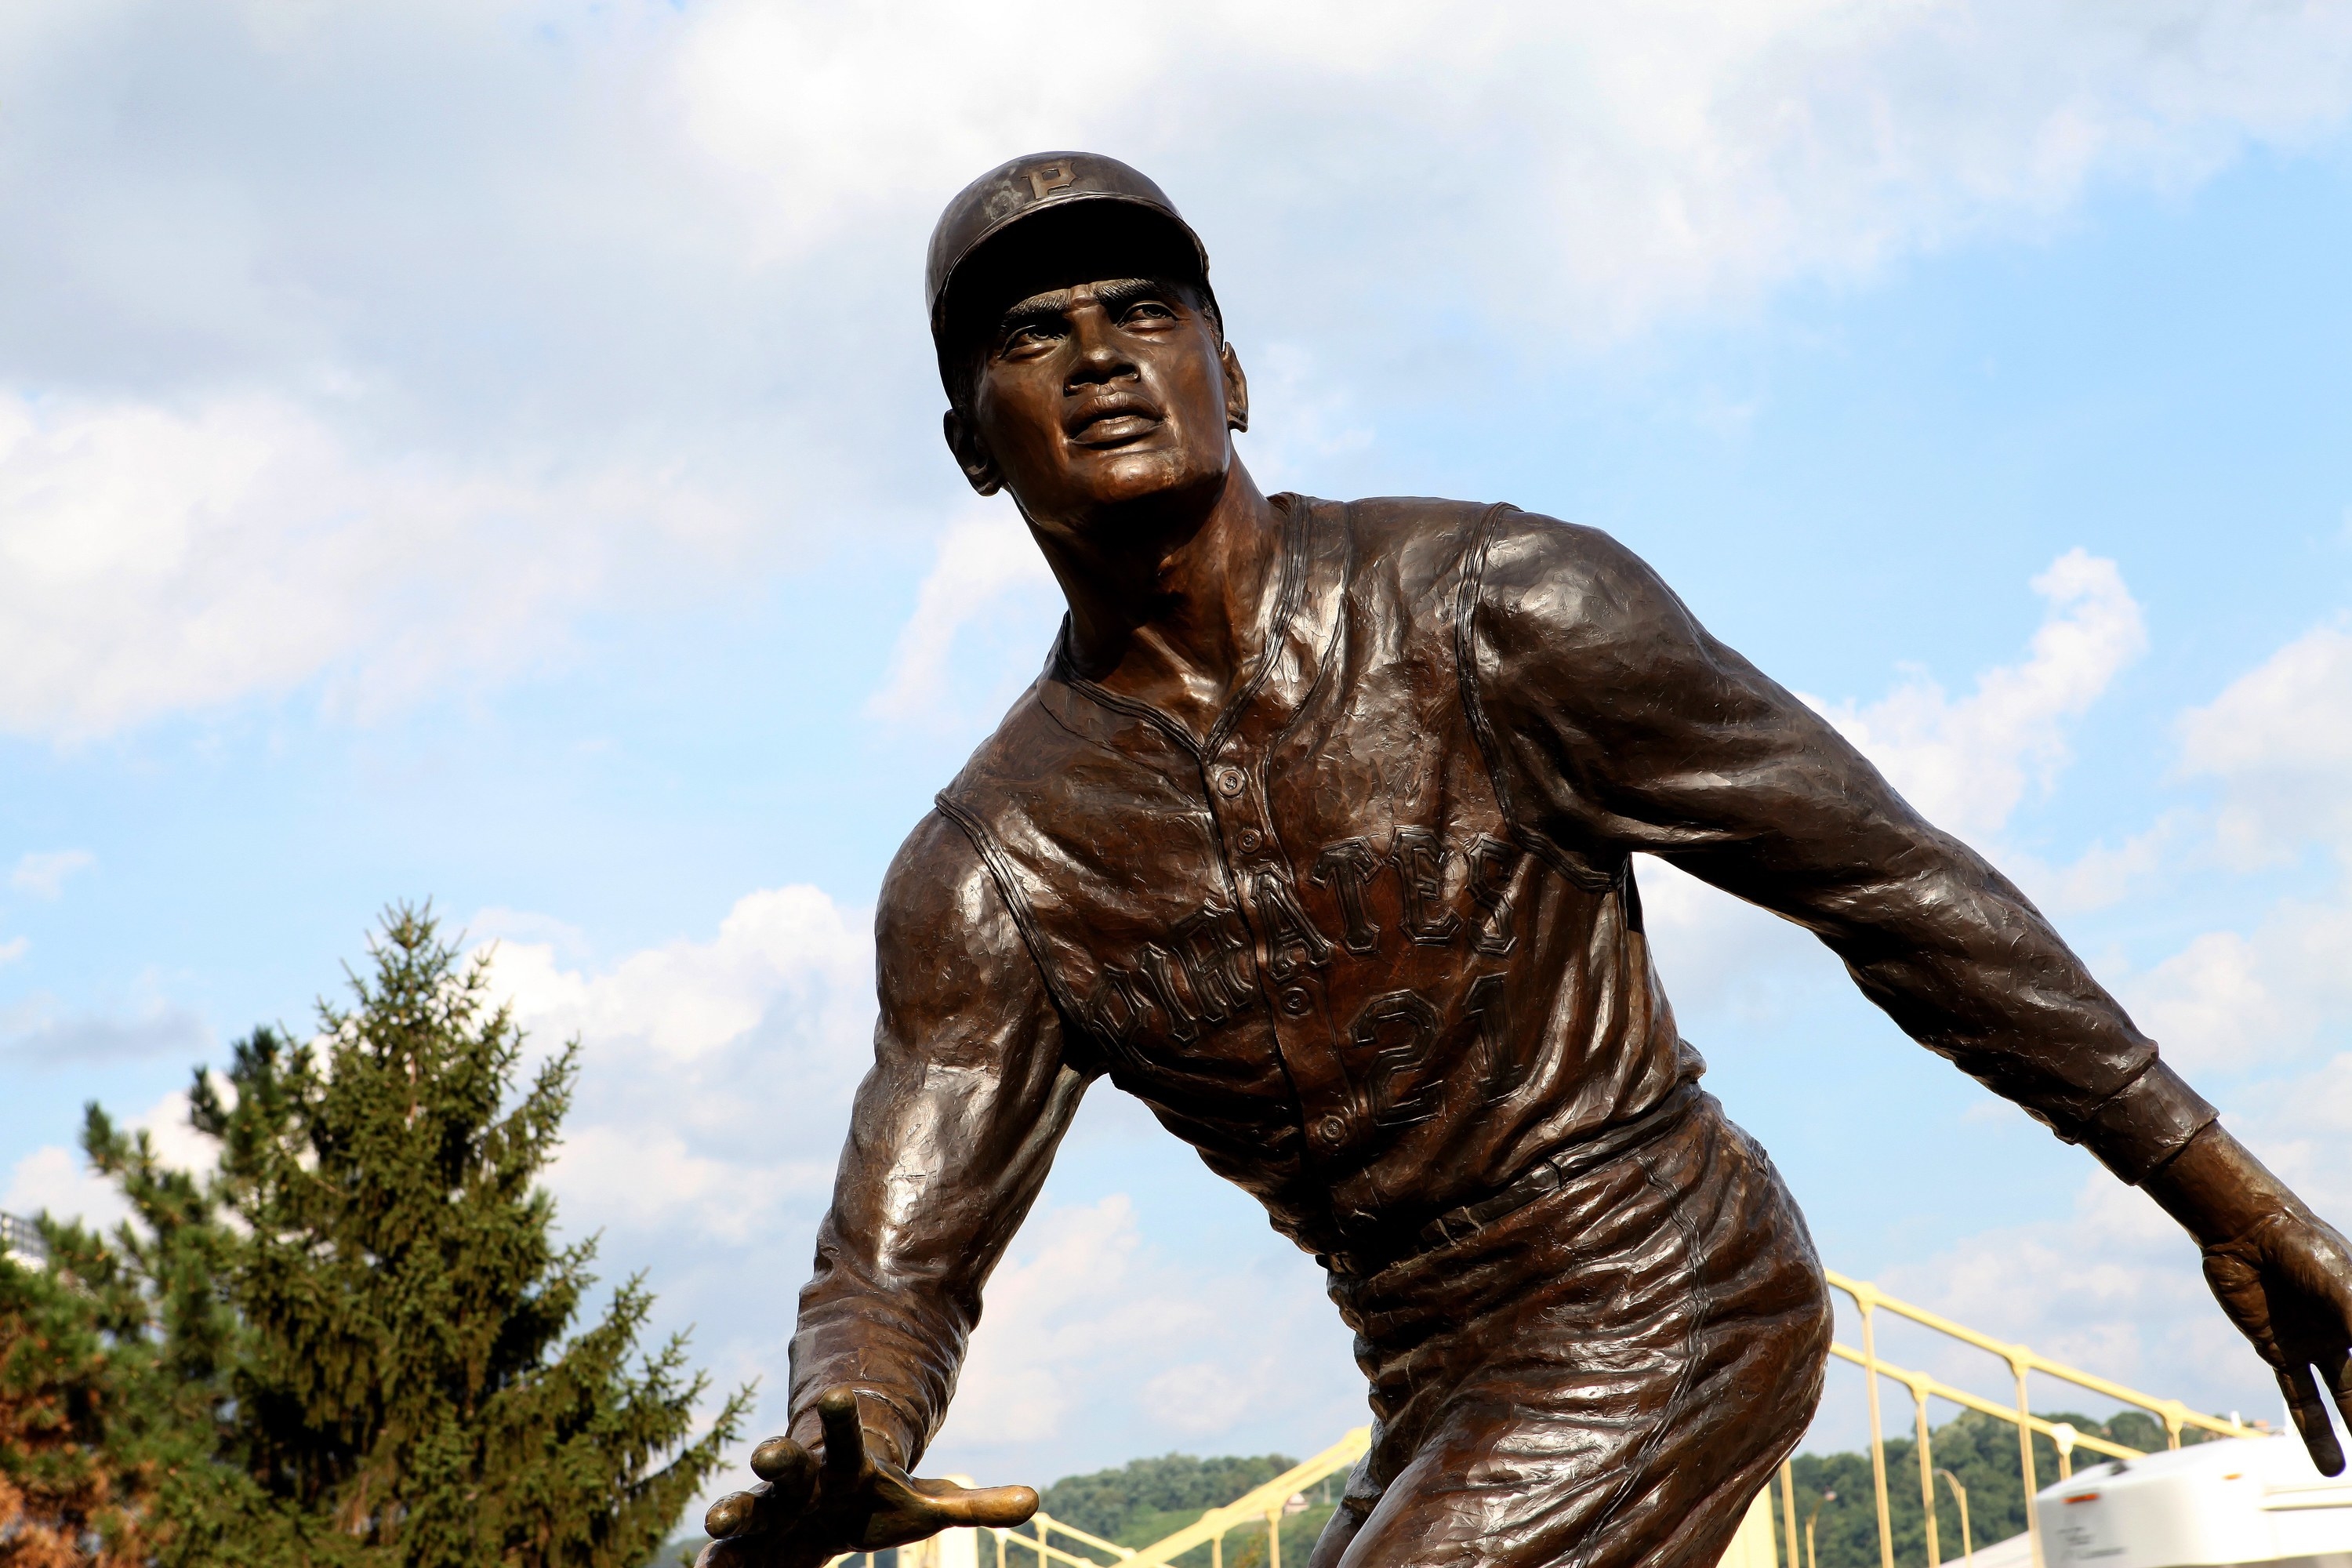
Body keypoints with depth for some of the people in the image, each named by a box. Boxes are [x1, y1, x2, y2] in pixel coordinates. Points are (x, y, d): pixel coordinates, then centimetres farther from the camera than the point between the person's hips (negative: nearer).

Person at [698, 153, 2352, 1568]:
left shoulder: (1499, 612, -16)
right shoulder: (988, 875, -5)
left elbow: (1883, 870, -9)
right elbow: (895, 1269, -7)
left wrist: (2216, 1181, -6)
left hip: (1667, 1304, -6)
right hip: (1445, 1396, 6)